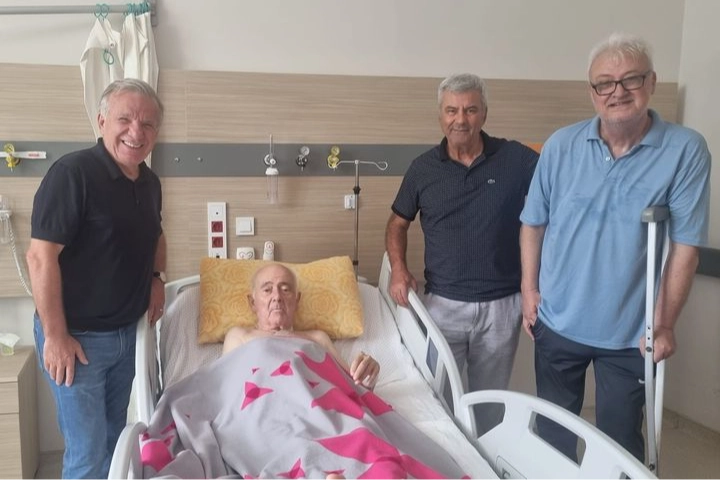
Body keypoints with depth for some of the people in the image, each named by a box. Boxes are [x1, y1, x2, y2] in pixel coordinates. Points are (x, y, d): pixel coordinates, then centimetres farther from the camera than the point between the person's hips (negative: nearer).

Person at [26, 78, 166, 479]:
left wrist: (156, 276, 6)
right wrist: (55, 336, -20)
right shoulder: (72, 173, -20)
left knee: (115, 438, 21)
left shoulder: (150, 182, 4)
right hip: (78, 336, -7)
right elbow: (41, 256, -21)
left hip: (126, 332, 7)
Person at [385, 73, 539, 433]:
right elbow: (398, 223, 12)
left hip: (502, 305, 0)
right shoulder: (423, 168, 0)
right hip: (443, 304, 1)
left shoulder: (517, 160, -5)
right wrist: (399, 268, -7)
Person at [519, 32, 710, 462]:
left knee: (621, 442, 15)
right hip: (558, 323, 2)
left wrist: (665, 324, -9)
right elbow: (534, 222, 2)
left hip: (629, 332, -2)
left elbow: (685, 245, -11)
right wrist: (529, 289, 0)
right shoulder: (562, 146, -6)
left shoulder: (686, 150, -12)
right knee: (553, 433, 21)